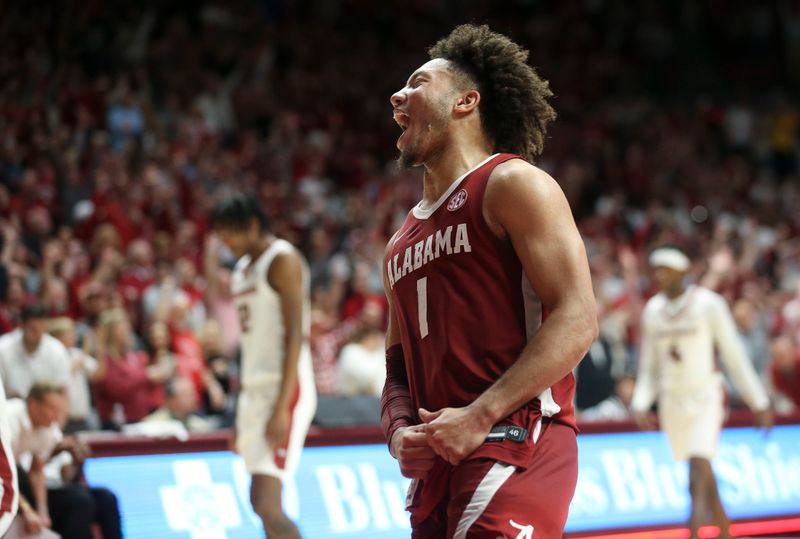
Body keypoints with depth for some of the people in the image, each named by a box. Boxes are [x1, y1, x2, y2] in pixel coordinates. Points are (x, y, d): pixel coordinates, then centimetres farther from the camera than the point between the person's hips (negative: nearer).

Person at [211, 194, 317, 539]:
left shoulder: (282, 260, -9)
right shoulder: (243, 268, 19)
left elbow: (295, 336, -16)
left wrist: (282, 407, -24)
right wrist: (242, 416, 20)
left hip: (284, 389, -10)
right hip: (255, 390, 10)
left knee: (267, 505, -17)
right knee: (261, 502, 9)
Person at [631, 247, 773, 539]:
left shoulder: (708, 304, -9)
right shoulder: (652, 310, 6)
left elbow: (734, 355, -5)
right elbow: (649, 366, 13)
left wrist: (759, 402, -3)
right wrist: (641, 404, -2)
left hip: (705, 397, -5)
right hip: (672, 402, 5)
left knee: (699, 465, -21)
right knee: (703, 476, 9)